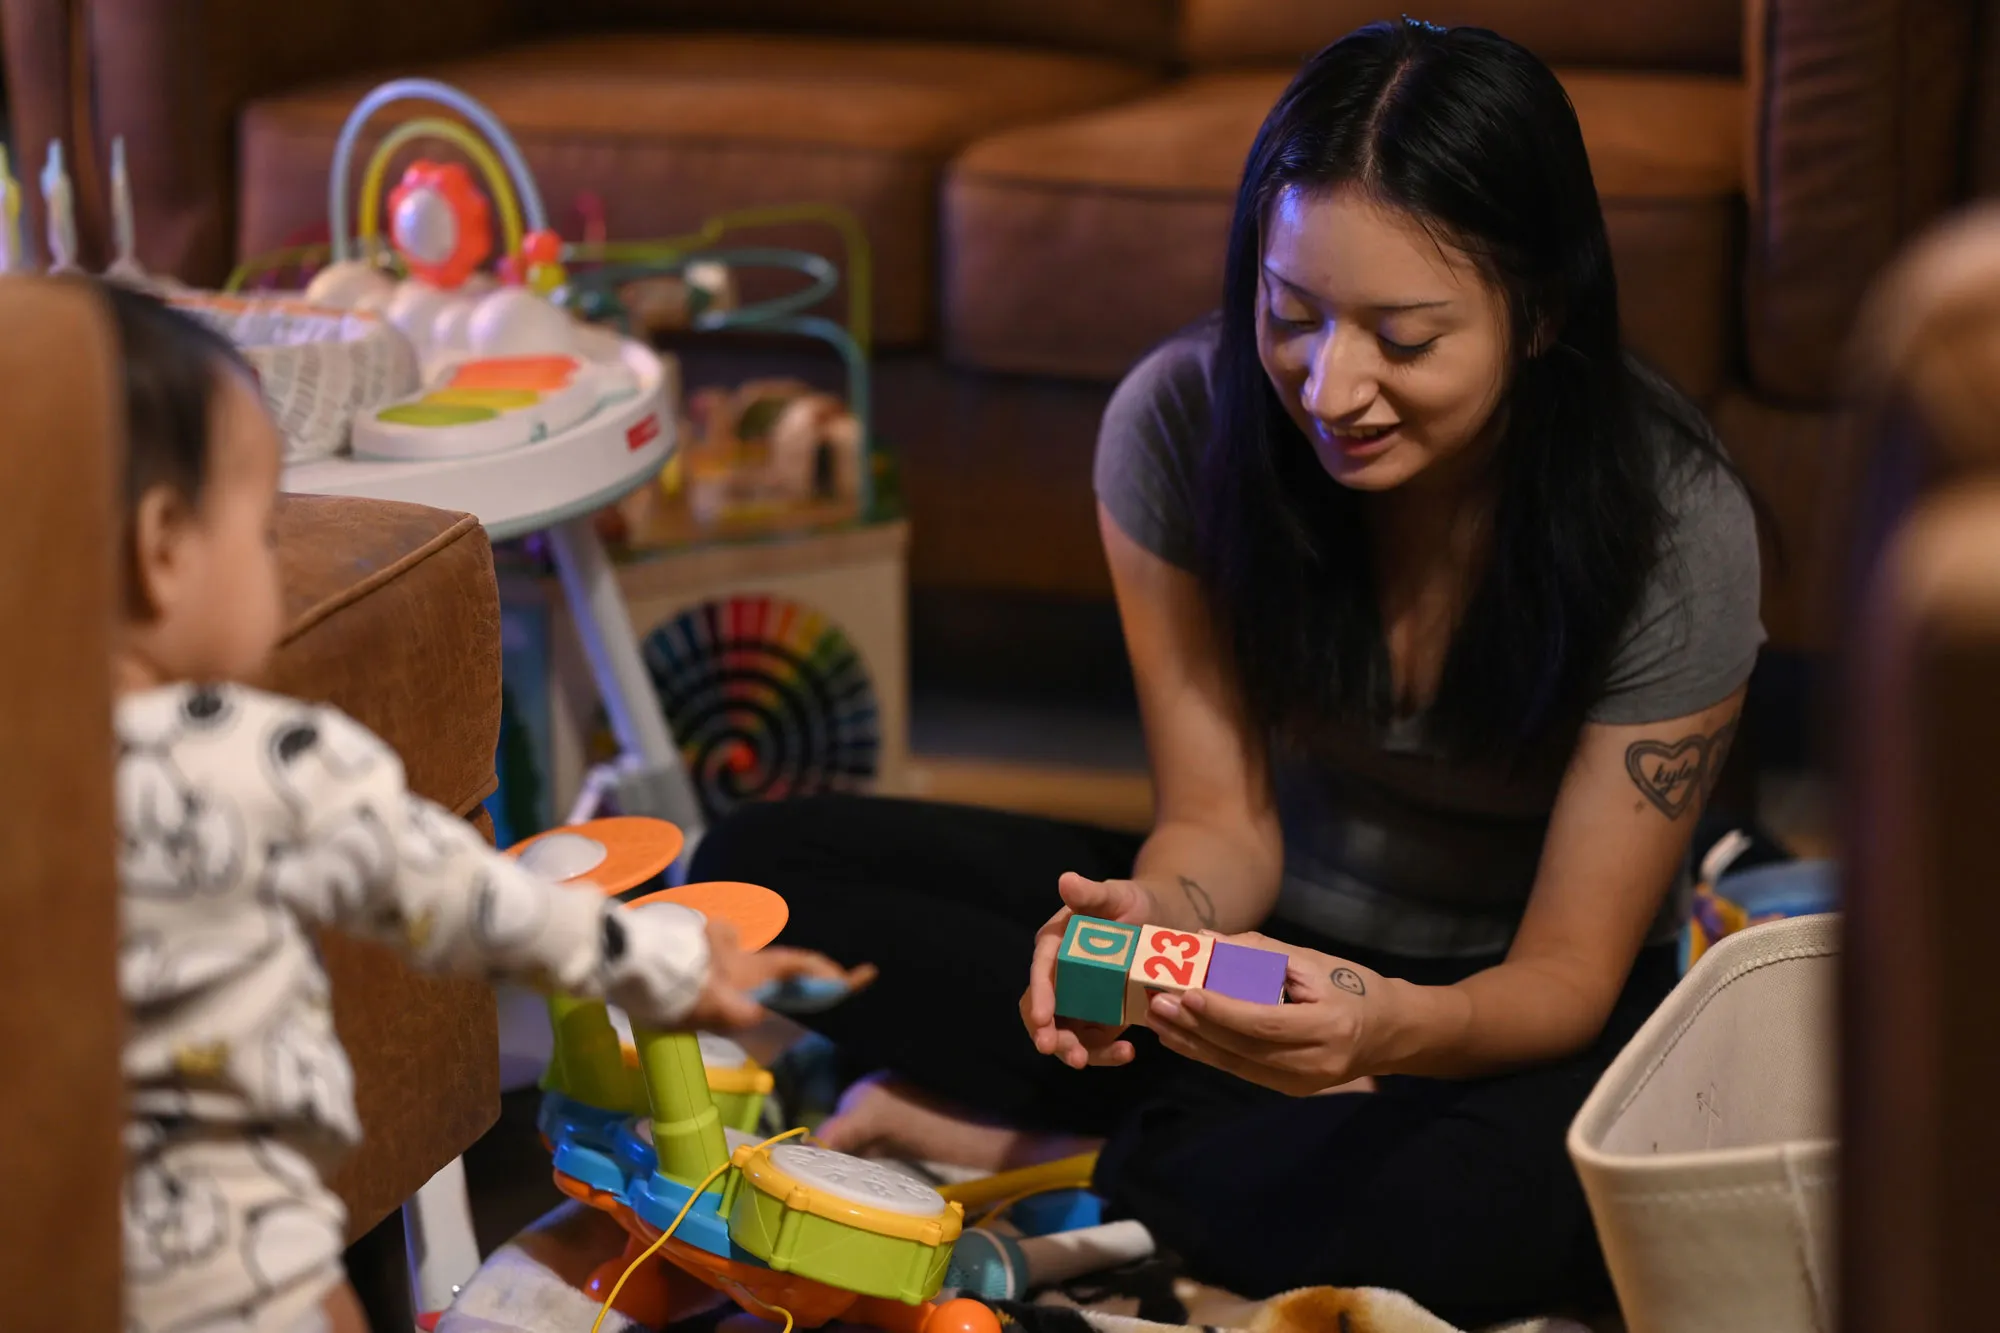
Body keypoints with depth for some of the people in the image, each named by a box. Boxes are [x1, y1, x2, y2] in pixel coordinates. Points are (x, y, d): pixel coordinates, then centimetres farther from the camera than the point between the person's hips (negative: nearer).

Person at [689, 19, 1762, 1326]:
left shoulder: (1674, 523, -24)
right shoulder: (1178, 419, -17)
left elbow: (1570, 971, -19)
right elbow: (1222, 821, -10)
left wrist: (1393, 1026, -43)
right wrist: (1149, 918, -36)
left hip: (1510, 1009, -2)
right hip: (1272, 928, 3)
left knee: (1552, 1189, -41)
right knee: (766, 870, -14)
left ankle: (1028, 1152, -17)